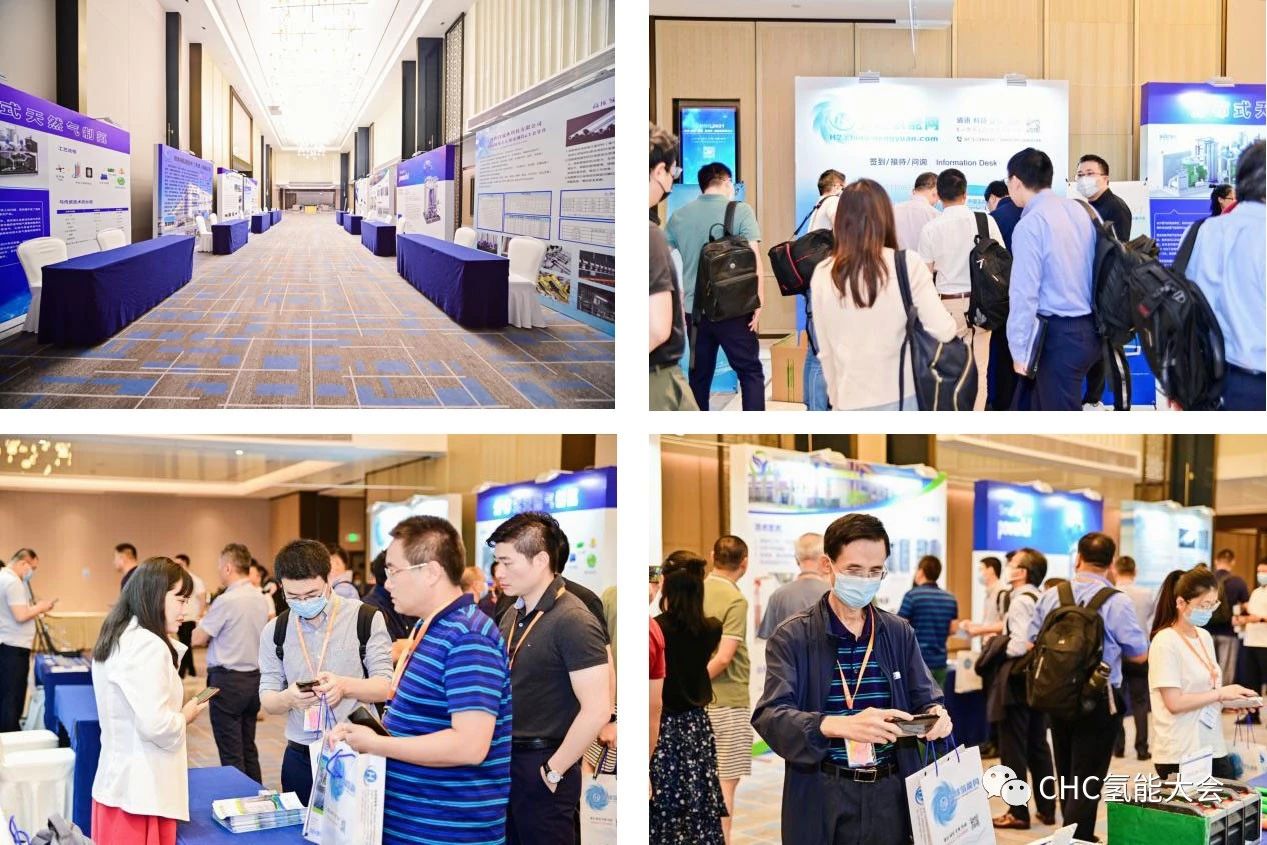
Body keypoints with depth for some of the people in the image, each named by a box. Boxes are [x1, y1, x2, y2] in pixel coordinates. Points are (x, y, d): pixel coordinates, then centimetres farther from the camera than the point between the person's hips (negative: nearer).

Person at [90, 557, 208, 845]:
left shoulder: (117, 639, 12)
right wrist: (186, 716, -5)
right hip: (142, 790, -9)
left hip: (116, 781, 9)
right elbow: (155, 725, -24)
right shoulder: (148, 646, -18)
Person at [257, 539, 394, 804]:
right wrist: (288, 698, -18)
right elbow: (267, 700, 5)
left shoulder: (366, 619, -3)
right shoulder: (275, 630, 6)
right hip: (300, 758, 2)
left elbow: (386, 687, -4)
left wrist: (344, 686, -24)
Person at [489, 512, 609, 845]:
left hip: (541, 765, -8)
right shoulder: (514, 614, 10)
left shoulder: (572, 622, -17)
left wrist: (553, 771, -16)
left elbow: (597, 710, -22)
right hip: (506, 759, 8)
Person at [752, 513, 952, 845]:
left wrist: (936, 714, -16)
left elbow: (925, 699, 10)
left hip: (893, 795, 3)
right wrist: (839, 725, -35)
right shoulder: (792, 638, -5)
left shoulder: (900, 633, 10)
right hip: (823, 800, -3)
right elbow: (770, 715, -17)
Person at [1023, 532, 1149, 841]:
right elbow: (1139, 653, -8)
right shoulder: (1116, 602, -14)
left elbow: (1032, 643, 8)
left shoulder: (1051, 597, -1)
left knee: (1067, 776, 19)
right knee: (1087, 780, -1)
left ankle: (1075, 836, 32)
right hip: (1099, 700, -5)